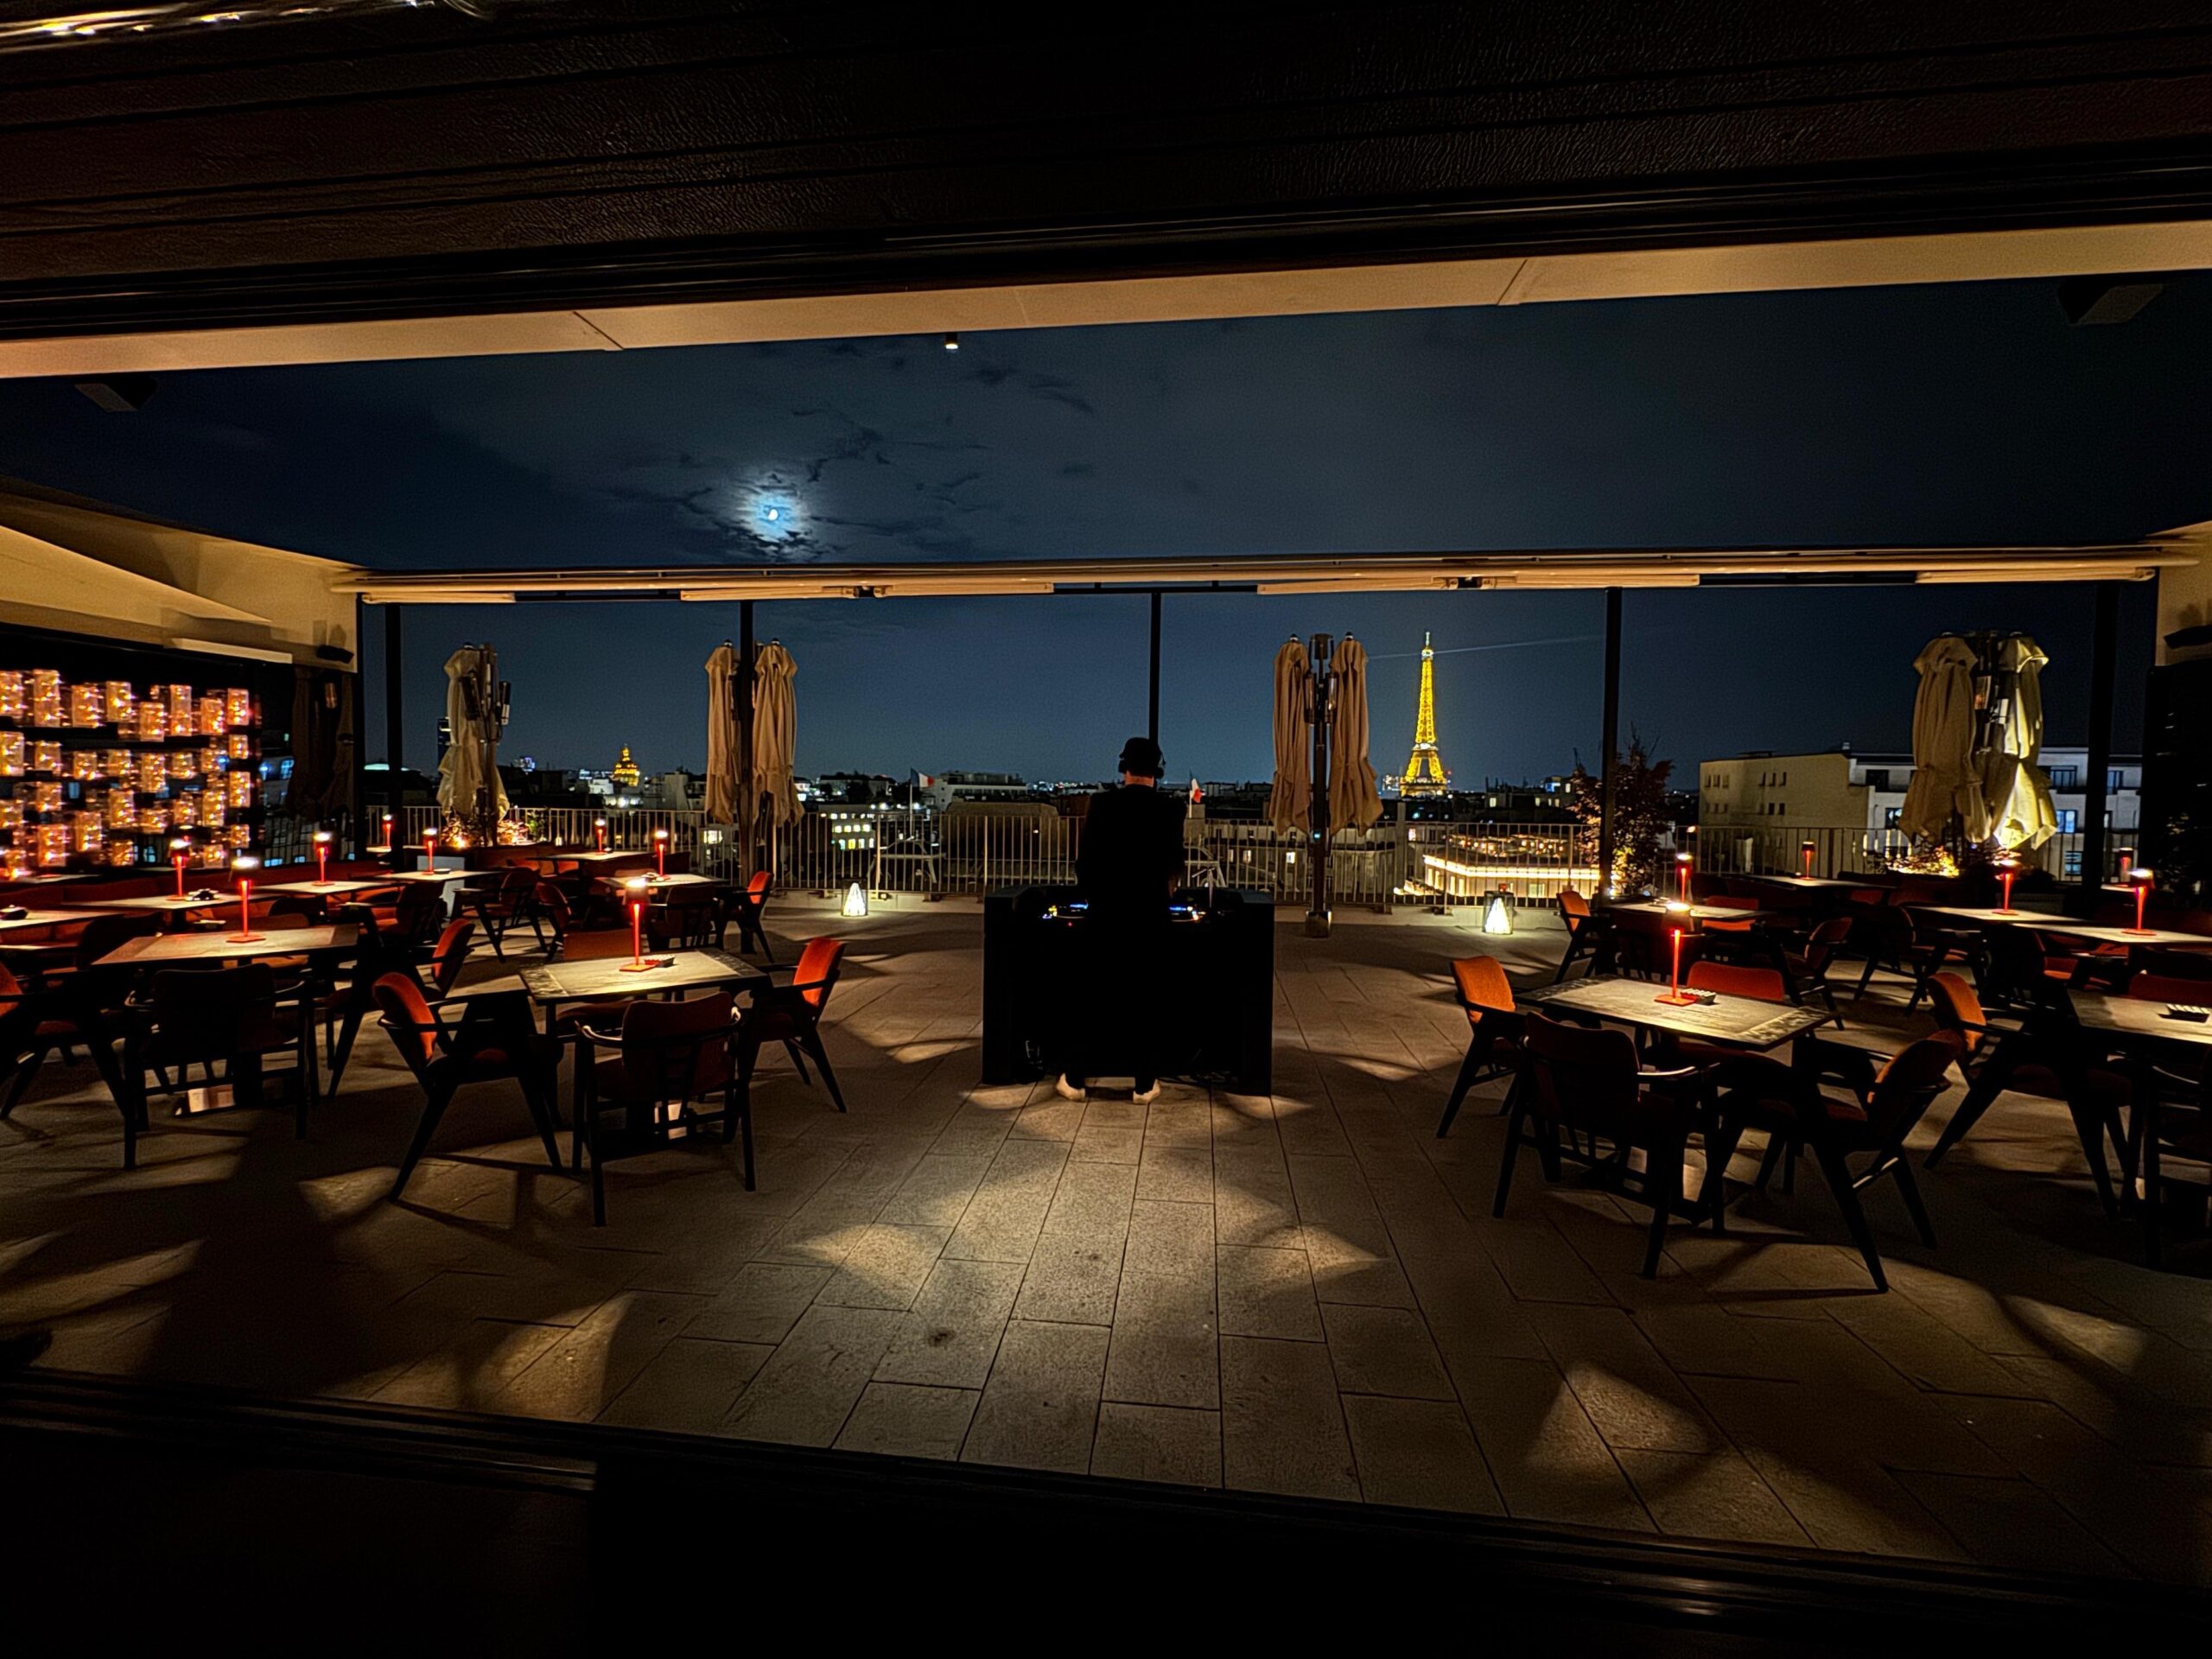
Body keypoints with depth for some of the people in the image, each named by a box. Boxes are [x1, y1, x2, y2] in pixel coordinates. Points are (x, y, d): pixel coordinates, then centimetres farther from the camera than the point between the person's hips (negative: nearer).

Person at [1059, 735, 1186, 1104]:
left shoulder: (1102, 802, -6)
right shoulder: (1171, 808, -3)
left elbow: (1085, 857, -3)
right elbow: (1174, 862, 9)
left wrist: (1088, 889, 18)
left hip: (1106, 911, 0)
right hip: (1151, 913, 0)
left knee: (1093, 993, 9)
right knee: (1144, 996, 8)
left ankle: (1076, 1079, 16)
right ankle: (1145, 1083, 14)